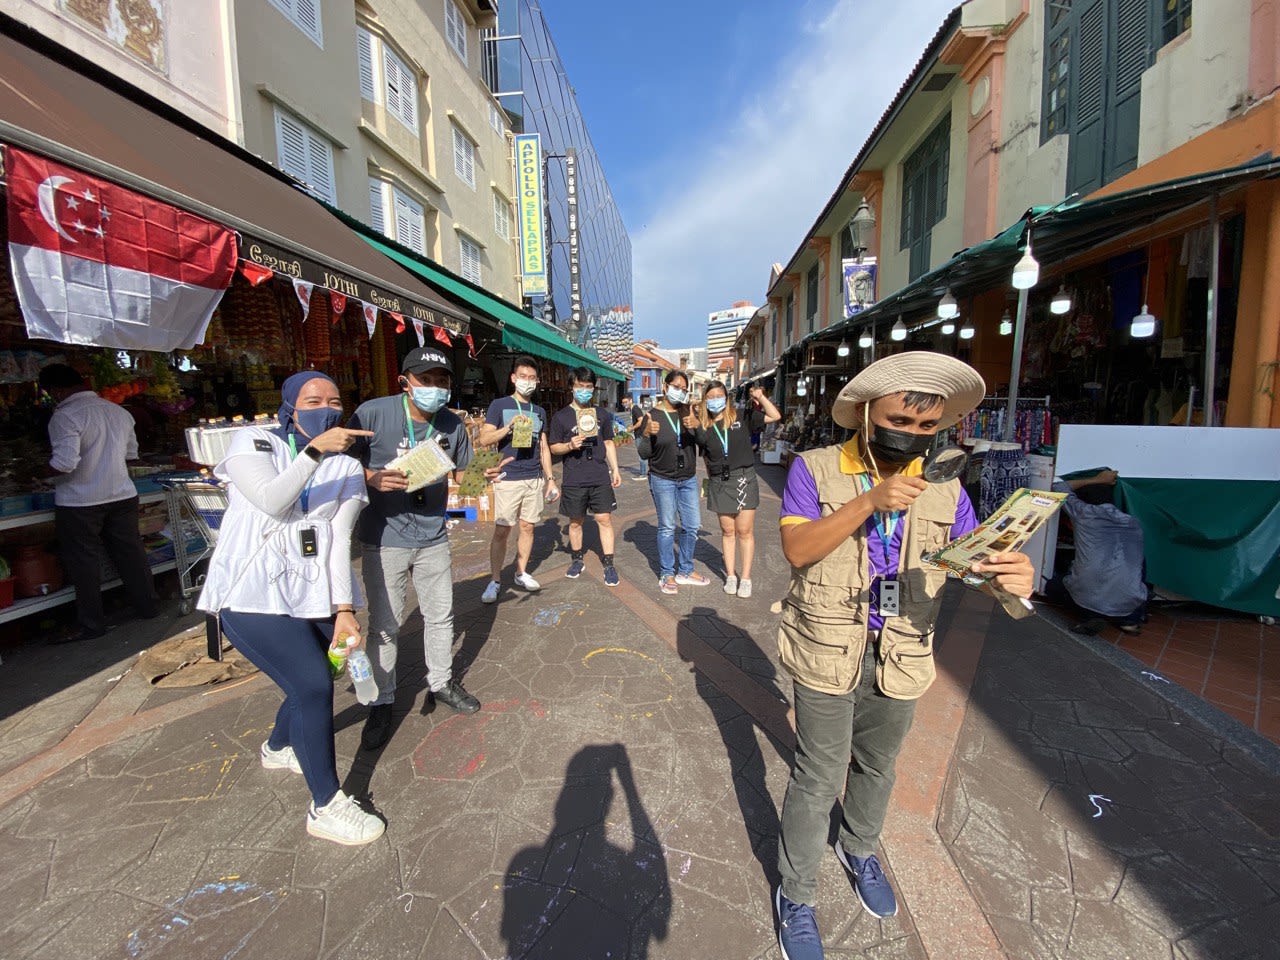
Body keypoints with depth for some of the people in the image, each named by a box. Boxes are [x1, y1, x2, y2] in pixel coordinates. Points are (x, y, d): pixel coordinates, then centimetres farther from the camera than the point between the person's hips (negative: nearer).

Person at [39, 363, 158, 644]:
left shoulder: (65, 416, -15)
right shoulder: (118, 411, 6)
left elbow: (65, 462, -23)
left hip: (79, 502, -6)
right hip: (122, 494, 6)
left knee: (84, 563, 5)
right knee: (130, 553, 14)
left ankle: (91, 624, 15)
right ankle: (148, 606, 24)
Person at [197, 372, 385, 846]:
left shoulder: (347, 468, 6)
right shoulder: (254, 442, 0)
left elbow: (340, 540, -3)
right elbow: (273, 501, -18)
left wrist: (344, 610, -12)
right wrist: (314, 451, -27)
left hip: (314, 595, 5)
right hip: (253, 595, -5)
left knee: (310, 686, 14)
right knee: (313, 685, -15)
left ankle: (278, 747, 50)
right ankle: (326, 807, 3)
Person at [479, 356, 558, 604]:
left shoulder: (539, 411, 15)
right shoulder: (499, 405, 1)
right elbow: (484, 439, -5)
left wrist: (550, 479, 13)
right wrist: (509, 427, -19)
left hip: (534, 480, 4)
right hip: (508, 479, -4)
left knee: (528, 527, 9)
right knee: (501, 531, -2)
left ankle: (521, 573, 22)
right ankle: (495, 580, 8)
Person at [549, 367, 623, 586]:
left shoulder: (602, 414, 9)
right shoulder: (561, 417, 0)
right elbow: (554, 447, 4)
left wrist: (615, 470, 8)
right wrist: (570, 445, -16)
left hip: (600, 477, 1)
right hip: (573, 479, -1)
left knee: (605, 519, -1)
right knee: (575, 521, 10)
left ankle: (609, 565, 8)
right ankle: (577, 560, 28)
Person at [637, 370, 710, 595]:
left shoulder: (689, 413, 4)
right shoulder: (651, 416, -6)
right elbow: (643, 453, -6)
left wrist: (697, 426, -21)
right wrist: (647, 434, -25)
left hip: (689, 479, 4)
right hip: (663, 480, -4)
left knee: (692, 525, 8)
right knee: (667, 527, 1)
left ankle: (685, 571, 24)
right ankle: (667, 575, 14)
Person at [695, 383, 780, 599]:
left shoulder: (742, 418, 1)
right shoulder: (703, 428, 5)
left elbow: (775, 416, 2)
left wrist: (760, 397, -9)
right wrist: (711, 478, 9)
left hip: (744, 479, -1)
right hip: (719, 483, 1)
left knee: (744, 531, 1)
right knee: (727, 531, 8)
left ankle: (746, 578, 11)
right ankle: (730, 576, 21)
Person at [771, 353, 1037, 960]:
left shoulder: (944, 487, -2)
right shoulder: (814, 469, -11)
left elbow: (973, 563, -8)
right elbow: (796, 549, -21)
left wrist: (1012, 576, -31)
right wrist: (869, 503, -30)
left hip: (902, 656, 4)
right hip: (827, 652, -3)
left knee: (877, 766, 25)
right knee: (819, 777, 8)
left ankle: (860, 850, 54)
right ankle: (795, 895, 33)